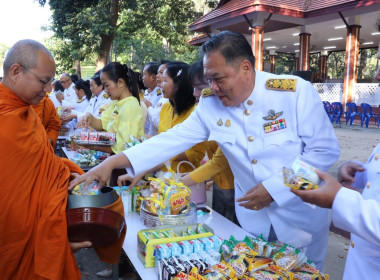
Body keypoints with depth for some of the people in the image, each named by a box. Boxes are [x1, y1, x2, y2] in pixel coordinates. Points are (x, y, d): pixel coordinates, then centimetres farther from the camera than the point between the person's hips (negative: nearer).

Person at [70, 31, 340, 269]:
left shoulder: (296, 91, -20)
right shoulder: (210, 105, -10)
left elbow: (325, 150, -15)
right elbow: (173, 139, -10)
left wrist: (274, 187, -22)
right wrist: (112, 162, -16)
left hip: (302, 216, -2)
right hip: (253, 218, 3)